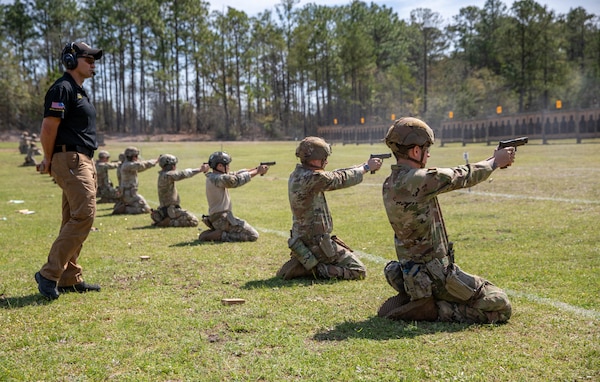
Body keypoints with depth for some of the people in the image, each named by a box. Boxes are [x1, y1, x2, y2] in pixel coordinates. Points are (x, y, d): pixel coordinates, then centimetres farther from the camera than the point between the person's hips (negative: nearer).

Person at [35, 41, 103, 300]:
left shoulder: (79, 91, 21)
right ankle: (49, 274, -12)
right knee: (84, 216, -16)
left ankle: (70, 279, 16)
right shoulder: (62, 88, -10)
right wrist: (50, 160, -2)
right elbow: (48, 129, -15)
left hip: (84, 161, 10)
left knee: (74, 220, 10)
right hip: (70, 160, -10)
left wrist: (50, 161, 11)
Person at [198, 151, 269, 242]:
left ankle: (212, 232, 13)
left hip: (216, 218, 10)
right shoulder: (217, 178, -17)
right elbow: (238, 180, -16)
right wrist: (257, 171, -6)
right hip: (222, 219, -10)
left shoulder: (213, 177, 12)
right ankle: (219, 235, -10)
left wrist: (256, 169, 1)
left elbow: (236, 174, 11)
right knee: (253, 236, -9)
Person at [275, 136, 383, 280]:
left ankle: (301, 264, 15)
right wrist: (366, 167, 3)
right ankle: (313, 270, -8)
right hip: (316, 243, -10)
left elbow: (335, 176, 10)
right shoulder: (311, 178, -23)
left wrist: (363, 165, 8)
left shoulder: (296, 175, 6)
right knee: (358, 271, -3)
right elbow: (342, 179, -13)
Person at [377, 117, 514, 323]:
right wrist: (495, 161, 10)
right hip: (433, 274, -9)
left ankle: (411, 299, 12)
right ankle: (429, 310, -8)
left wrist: (489, 161, 14)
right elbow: (460, 177, -9)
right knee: (500, 307, -5)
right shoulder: (416, 180, -22)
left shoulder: (390, 183, 6)